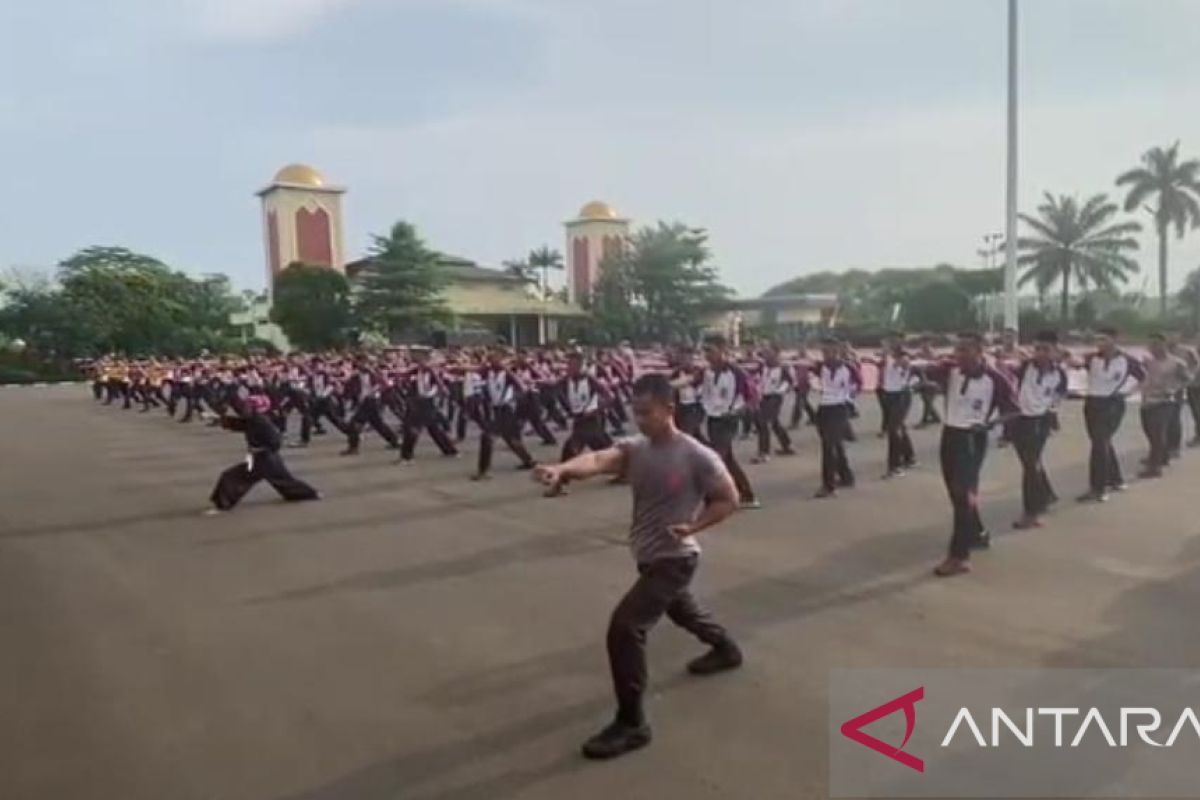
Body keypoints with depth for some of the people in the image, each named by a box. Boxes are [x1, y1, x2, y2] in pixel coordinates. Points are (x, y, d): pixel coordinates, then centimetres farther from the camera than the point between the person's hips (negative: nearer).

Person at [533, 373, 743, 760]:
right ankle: (726, 649, 63)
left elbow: (729, 500, -8)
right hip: (648, 556, 8)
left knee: (624, 626, -19)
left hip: (674, 559, -7)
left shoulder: (697, 456, -20)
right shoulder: (635, 448, -7)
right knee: (680, 609, 32)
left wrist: (692, 526, -22)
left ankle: (632, 724, -6)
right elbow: (599, 459, -27)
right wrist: (561, 469, -48)